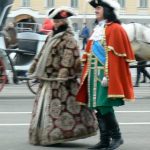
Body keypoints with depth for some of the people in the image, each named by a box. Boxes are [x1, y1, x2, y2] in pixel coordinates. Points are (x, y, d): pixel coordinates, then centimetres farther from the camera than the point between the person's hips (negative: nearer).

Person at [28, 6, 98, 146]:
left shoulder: (68, 39, -11)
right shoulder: (51, 37, 17)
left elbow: (68, 60, -20)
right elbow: (42, 56, 23)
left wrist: (62, 77, -26)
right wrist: (35, 71, 21)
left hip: (60, 81, -9)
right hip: (47, 79, 9)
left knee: (59, 108, -9)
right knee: (44, 107, 11)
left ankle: (56, 135, -7)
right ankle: (44, 134, 18)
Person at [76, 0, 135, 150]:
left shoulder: (115, 29, -7)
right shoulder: (97, 30, 19)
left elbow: (115, 56, -15)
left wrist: (107, 76, -22)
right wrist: (86, 75, 16)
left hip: (106, 75, -8)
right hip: (94, 75, 8)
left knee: (104, 107, -12)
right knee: (99, 109, 7)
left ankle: (117, 137, 0)